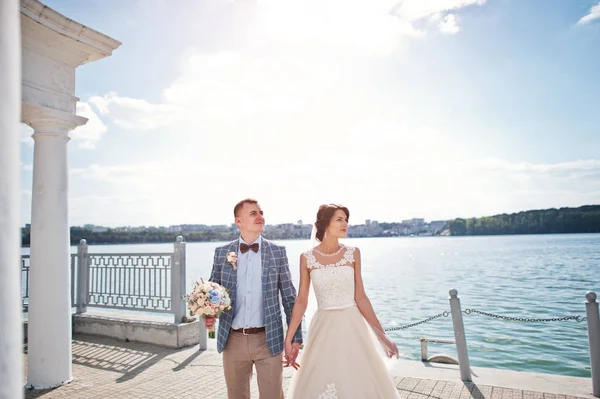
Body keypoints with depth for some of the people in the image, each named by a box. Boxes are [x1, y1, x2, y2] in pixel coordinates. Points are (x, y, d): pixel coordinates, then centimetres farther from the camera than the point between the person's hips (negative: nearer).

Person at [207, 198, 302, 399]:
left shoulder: (278, 252, -1)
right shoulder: (222, 253, 1)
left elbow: (289, 296, 1)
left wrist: (295, 336, -1)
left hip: (268, 339, -1)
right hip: (233, 340, 2)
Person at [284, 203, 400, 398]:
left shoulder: (353, 253, -2)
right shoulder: (307, 258, -4)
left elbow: (360, 297, 0)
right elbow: (301, 301, -1)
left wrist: (381, 334, -3)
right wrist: (288, 339, -3)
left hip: (353, 327, 1)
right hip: (323, 329, 0)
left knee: (358, 381, 9)